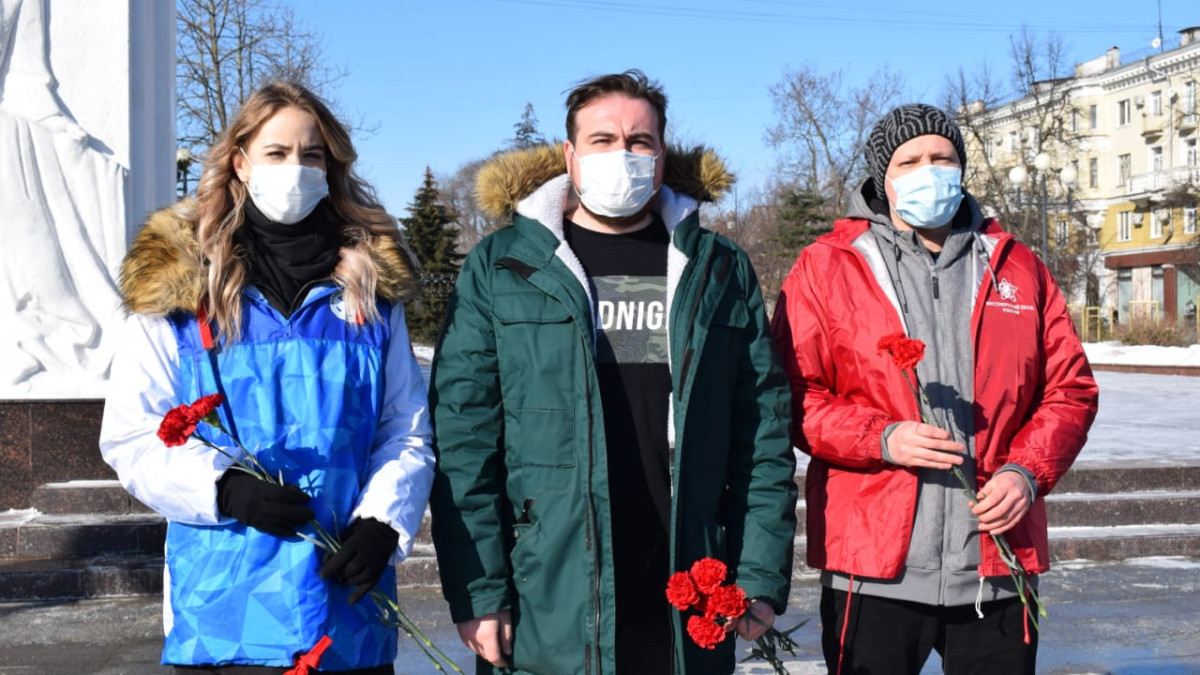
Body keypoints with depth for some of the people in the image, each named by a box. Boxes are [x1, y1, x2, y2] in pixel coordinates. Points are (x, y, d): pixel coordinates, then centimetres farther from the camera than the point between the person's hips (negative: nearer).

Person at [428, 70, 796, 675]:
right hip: (547, 614, -1)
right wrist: (477, 592, -8)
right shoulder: (500, 268, 2)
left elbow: (763, 431, 6)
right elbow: (463, 437, -2)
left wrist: (761, 575, -1)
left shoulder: (719, 271, 9)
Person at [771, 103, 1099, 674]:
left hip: (997, 564, 3)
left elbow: (1070, 388, 11)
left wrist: (1027, 471, -5)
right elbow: (793, 394, -2)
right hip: (873, 571, -2)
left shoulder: (1017, 268, 12)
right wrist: (881, 439, -16)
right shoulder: (826, 267, 3)